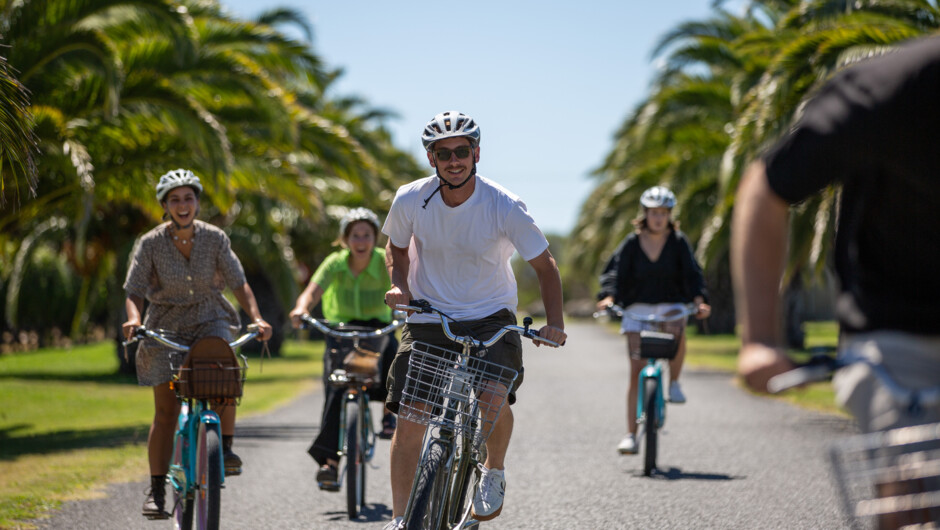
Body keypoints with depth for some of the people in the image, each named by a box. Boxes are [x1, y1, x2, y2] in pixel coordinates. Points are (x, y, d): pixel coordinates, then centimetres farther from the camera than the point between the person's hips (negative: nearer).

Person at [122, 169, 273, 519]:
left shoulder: (215, 238, -6)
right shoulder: (150, 244, -10)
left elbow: (238, 283, -3)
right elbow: (134, 293, -9)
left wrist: (256, 318, -18)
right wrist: (134, 319, -30)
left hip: (209, 319, 1)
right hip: (166, 327, -1)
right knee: (166, 411, -3)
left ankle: (226, 448, -15)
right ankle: (156, 490, 5)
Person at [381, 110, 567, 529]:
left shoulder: (504, 207, -17)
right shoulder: (410, 200, -13)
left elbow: (544, 265, -8)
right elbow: (396, 248, 8)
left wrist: (554, 322, -20)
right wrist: (399, 285, -11)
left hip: (491, 318, -2)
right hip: (428, 318, 2)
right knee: (408, 421, -8)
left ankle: (493, 473, 5)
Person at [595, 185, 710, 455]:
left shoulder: (678, 242, 0)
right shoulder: (632, 243, 0)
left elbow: (692, 273, -4)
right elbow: (616, 273, -5)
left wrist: (699, 301, -21)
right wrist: (608, 297, -24)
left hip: (671, 306, 0)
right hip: (638, 308, 0)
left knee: (676, 331, -37)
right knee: (636, 371, -7)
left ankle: (674, 383, -13)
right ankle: (631, 433, -4)